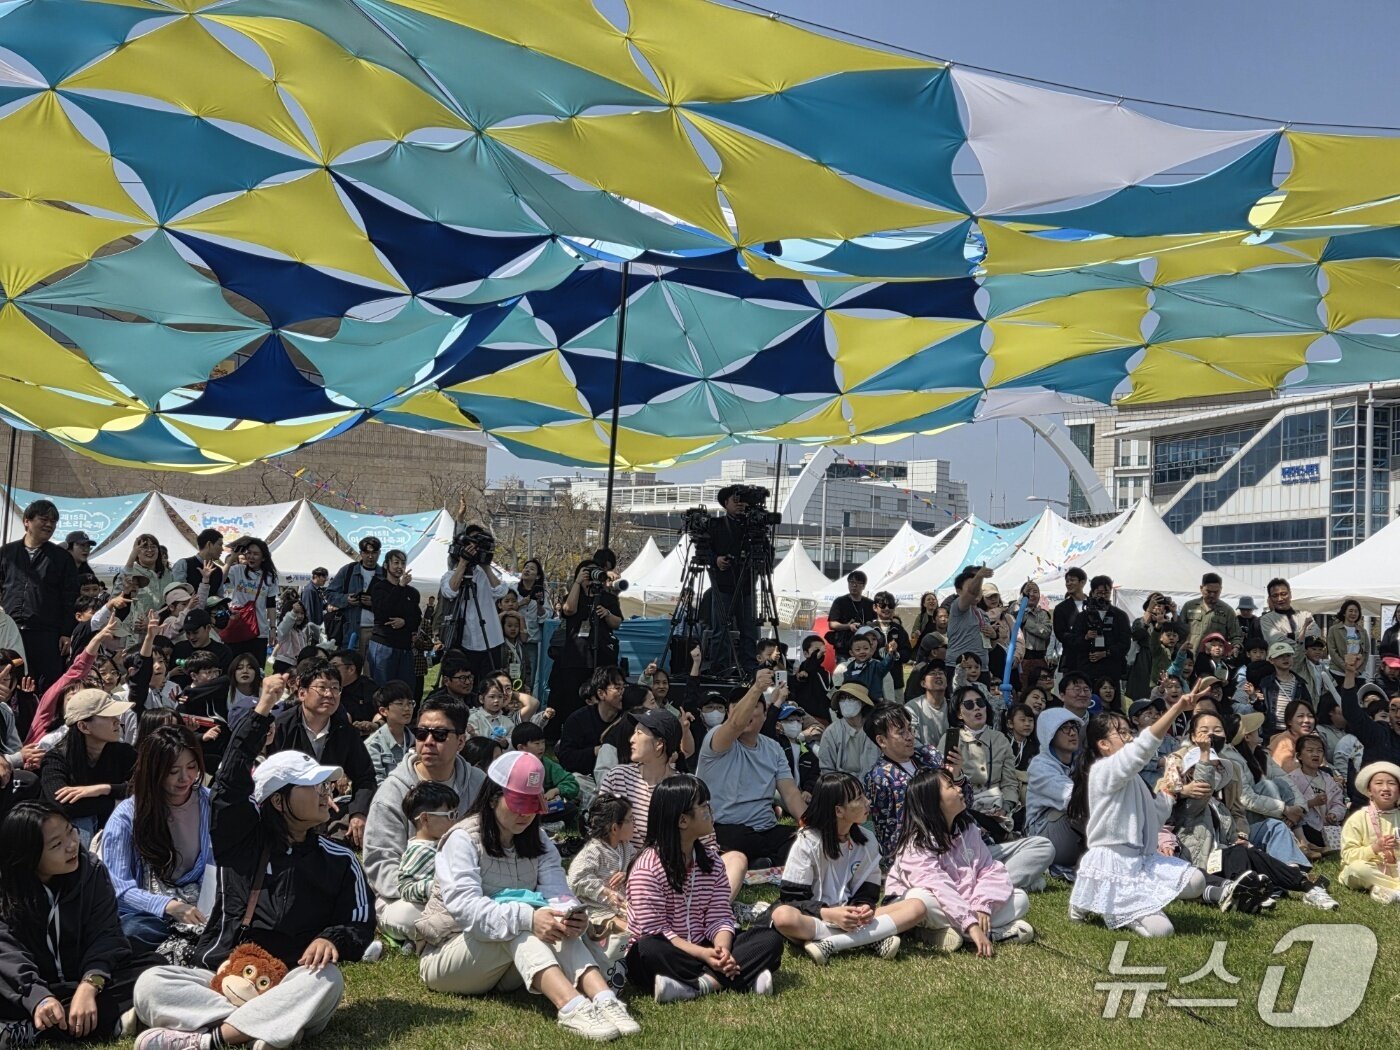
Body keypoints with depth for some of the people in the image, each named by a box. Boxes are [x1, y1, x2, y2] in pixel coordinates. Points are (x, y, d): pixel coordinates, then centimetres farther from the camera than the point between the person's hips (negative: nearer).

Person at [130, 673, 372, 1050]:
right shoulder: (241, 833, 6)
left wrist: (331, 940, -20)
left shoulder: (339, 861, 6)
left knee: (327, 980, -34)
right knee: (151, 984, -27)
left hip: (286, 987, 0)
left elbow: (360, 927, 4)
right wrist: (262, 711, -15)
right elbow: (231, 781, -9)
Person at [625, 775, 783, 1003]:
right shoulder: (647, 868, -15)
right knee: (649, 949, -39)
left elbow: (719, 917, -1)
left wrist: (722, 950, -23)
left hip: (704, 950, 6)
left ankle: (692, 986, -29)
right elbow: (654, 932, -18)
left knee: (771, 939, -12)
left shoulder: (711, 860, 4)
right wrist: (703, 954, -27)